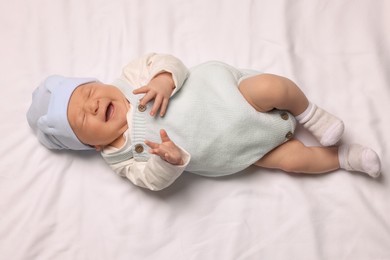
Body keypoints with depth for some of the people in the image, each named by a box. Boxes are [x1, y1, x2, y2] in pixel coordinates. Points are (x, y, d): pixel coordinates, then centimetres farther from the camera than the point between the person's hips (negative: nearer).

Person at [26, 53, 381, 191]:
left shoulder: (134, 76, -2)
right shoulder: (120, 156, -5)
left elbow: (169, 61, -2)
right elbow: (153, 179, -13)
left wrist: (165, 78, -25)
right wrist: (170, 160, -36)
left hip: (224, 91, 2)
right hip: (228, 152, -1)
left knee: (271, 86, -22)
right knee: (291, 159, -7)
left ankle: (311, 116, 7)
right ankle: (347, 157, 16)